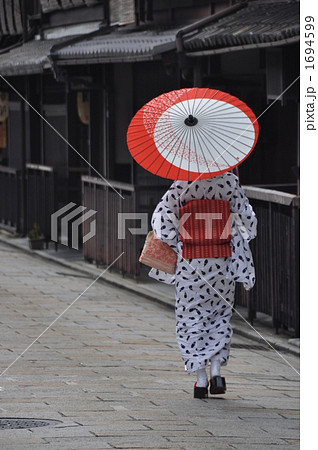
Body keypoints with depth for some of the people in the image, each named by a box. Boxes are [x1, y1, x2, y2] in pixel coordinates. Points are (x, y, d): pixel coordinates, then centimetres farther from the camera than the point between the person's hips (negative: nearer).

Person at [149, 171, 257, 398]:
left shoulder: (182, 185, -7)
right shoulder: (229, 181, -3)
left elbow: (161, 217, -8)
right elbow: (247, 218, 0)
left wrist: (172, 246, 5)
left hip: (190, 262, -1)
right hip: (221, 262, 1)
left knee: (191, 316, 8)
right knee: (220, 315, 17)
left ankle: (201, 379, 3)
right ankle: (217, 370, 3)